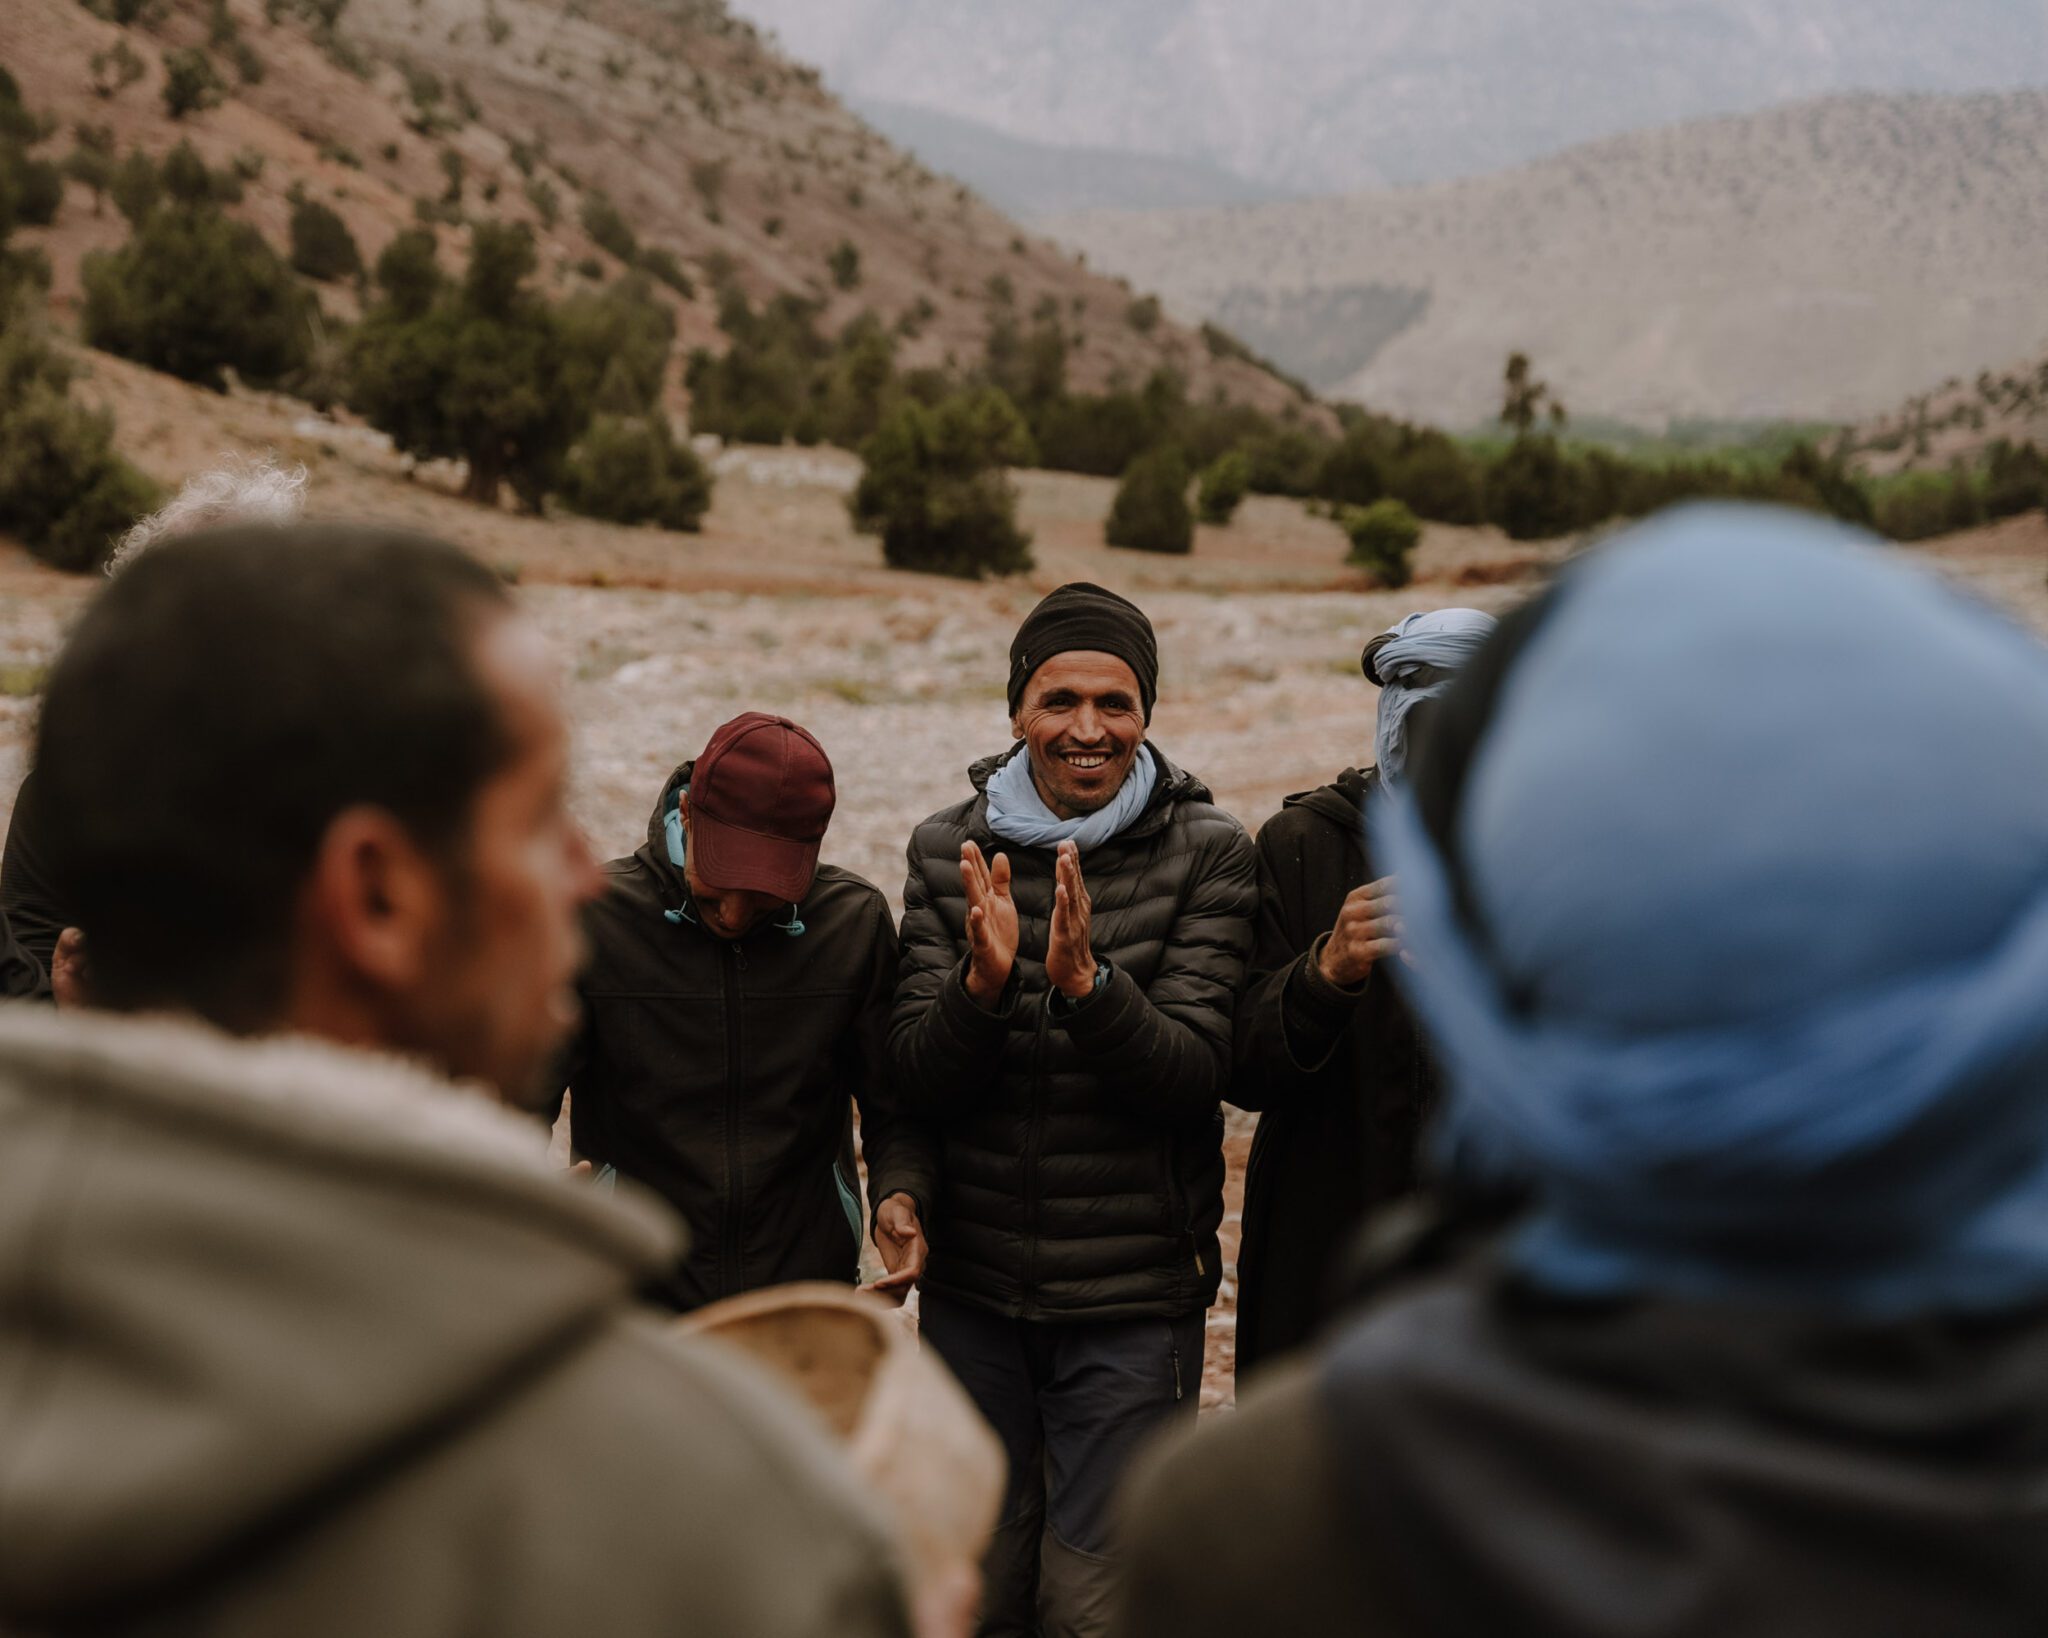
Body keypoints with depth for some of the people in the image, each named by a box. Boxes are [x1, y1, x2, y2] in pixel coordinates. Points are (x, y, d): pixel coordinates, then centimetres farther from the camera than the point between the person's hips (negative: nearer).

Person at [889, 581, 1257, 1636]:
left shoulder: (1206, 855, -7)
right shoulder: (948, 850, 0)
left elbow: (1192, 1076, -14)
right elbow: (918, 1081, -5)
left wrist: (1088, 981, -31)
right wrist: (982, 980, -25)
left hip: (1135, 1301, -3)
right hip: (972, 1287, 3)